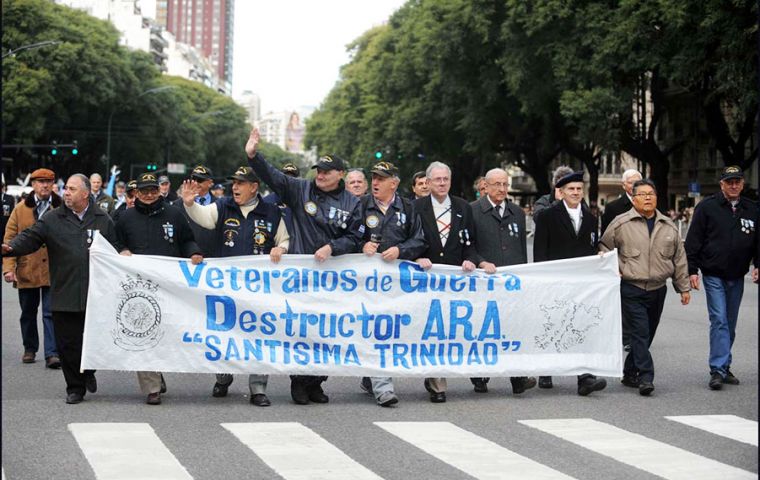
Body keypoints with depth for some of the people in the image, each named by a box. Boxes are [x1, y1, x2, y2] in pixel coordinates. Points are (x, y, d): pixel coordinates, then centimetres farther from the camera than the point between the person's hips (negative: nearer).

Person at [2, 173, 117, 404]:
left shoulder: (103, 220, 8)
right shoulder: (52, 219, 4)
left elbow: (115, 251, 11)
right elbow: (30, 238, -4)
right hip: (64, 296, 0)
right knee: (68, 344, 2)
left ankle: (89, 371, 36)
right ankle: (75, 387, 15)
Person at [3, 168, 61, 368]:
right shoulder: (21, 209, 4)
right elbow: (9, 239, 2)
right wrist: (9, 267, -8)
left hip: (54, 270, -2)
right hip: (26, 269, 2)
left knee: (51, 313, -6)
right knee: (28, 312, 15)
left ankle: (52, 354, -7)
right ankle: (30, 349, 30)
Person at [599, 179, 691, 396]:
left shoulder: (669, 227, 10)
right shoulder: (621, 223, -2)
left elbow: (679, 258, 14)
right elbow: (604, 247, 9)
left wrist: (684, 287, 14)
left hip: (657, 290, 5)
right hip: (631, 289, -4)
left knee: (647, 335, 10)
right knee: (639, 333, -12)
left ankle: (630, 373, 23)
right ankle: (645, 377, -14)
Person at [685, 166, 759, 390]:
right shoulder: (707, 207, -5)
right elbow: (693, 240, -5)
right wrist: (692, 269, -9)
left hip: (737, 277, 4)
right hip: (714, 275, -4)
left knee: (730, 324, 11)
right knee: (719, 320, -12)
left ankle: (723, 367, 20)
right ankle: (718, 370, -14)